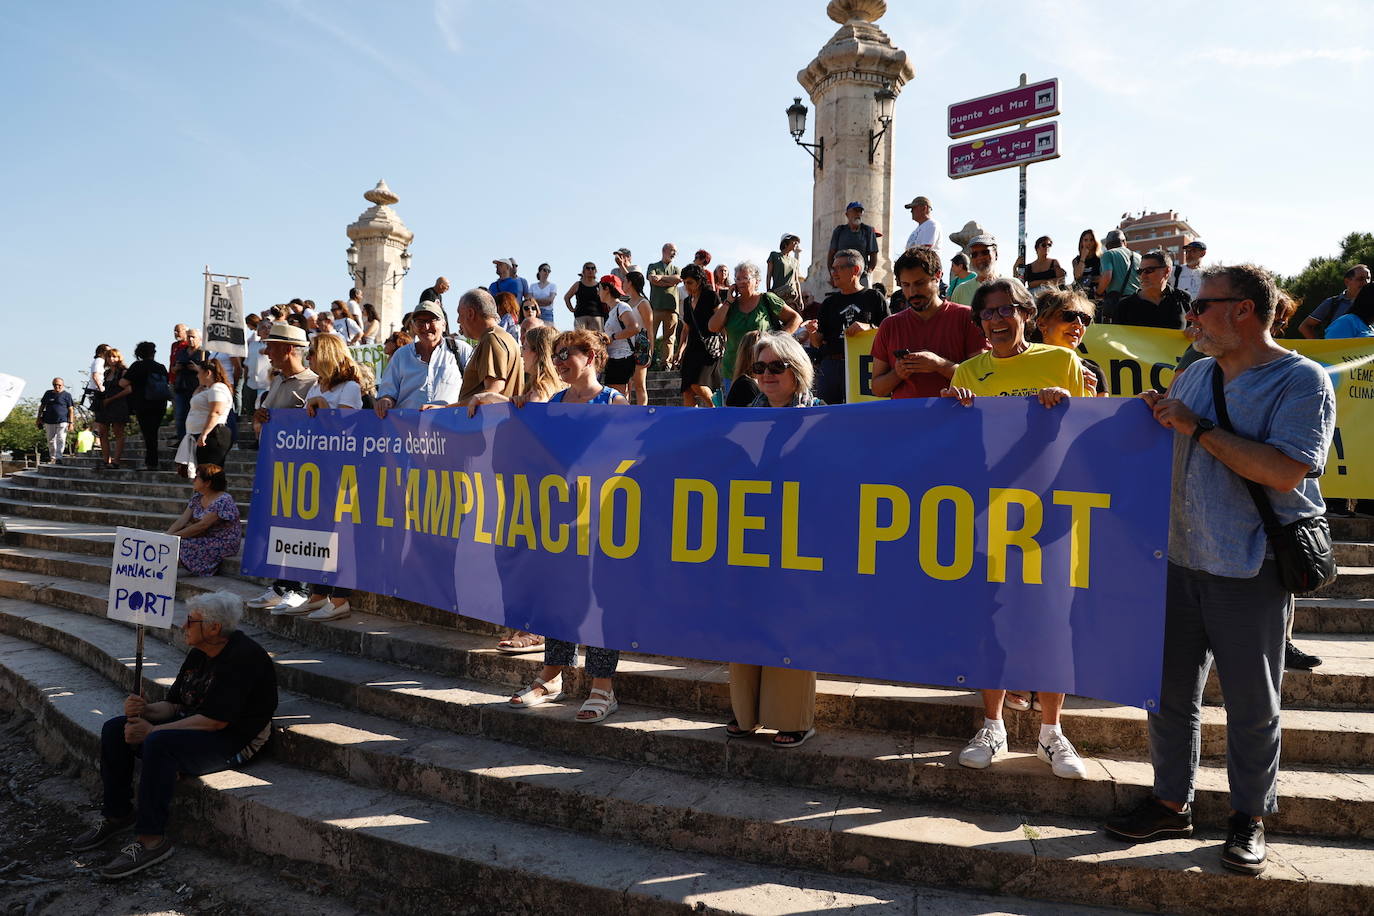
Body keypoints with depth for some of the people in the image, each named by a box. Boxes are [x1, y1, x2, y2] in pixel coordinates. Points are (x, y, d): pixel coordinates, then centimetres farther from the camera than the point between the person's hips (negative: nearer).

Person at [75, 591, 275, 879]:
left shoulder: (243, 656, -21)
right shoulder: (198, 654, 9)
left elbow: (217, 720, -25)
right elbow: (174, 705, 12)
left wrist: (153, 731, -21)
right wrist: (144, 710, -11)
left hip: (234, 740, -10)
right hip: (193, 727, 10)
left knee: (159, 744, -33)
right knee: (115, 729, 1)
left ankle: (151, 839, -25)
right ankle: (117, 814, 9)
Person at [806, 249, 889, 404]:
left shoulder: (874, 298, 8)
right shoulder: (829, 302, 18)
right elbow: (818, 344, 15)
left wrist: (868, 327, -15)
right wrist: (812, 333, -6)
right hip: (831, 366, 4)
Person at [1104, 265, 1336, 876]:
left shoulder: (1302, 381, -9)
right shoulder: (1194, 375, 11)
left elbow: (1286, 471, -22)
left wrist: (1199, 427, -18)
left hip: (1252, 571, -6)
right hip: (1180, 558, 6)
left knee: (1252, 701, 6)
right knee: (1168, 688, 11)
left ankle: (1249, 818, 24)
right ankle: (1171, 803, 26)